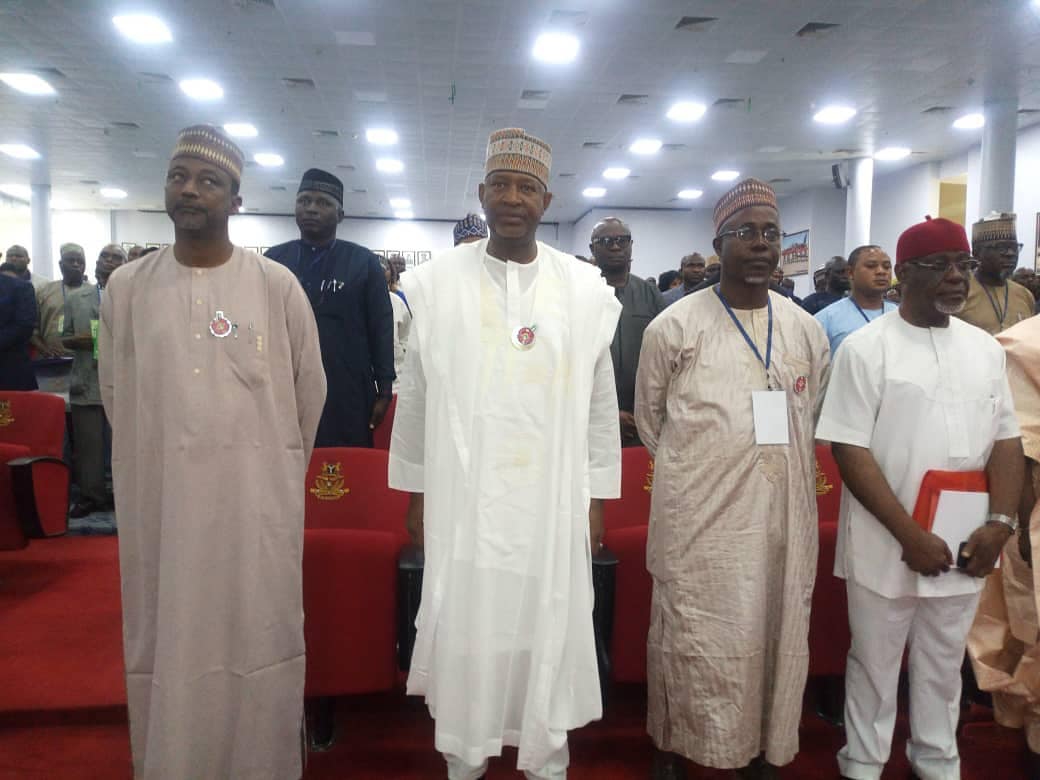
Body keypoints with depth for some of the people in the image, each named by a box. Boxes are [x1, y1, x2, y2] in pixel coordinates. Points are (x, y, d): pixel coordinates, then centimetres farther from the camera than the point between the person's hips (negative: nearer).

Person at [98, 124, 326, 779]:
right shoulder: (127, 287, 2)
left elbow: (310, 391, 5)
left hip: (257, 504, -1)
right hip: (160, 503, 2)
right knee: (166, 649, 13)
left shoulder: (277, 285, -3)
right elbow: (116, 395, 12)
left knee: (258, 646, 9)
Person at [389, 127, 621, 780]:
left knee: (550, 635, 9)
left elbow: (600, 403, 5)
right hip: (462, 500, 0)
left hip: (554, 503, 1)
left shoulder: (588, 291, 1)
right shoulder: (435, 284, 0)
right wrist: (415, 492, 6)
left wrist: (598, 498, 6)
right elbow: (415, 396, 5)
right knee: (463, 635, 9)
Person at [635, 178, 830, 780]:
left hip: (786, 518, 4)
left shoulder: (807, 330, 6)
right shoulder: (675, 327, -5)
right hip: (698, 520, -3)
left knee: (778, 639, 14)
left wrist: (778, 468, 12)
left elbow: (813, 419, 17)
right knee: (693, 643, 7)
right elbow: (650, 419, 6)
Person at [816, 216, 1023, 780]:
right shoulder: (865, 348, -10)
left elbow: (1006, 440, 8)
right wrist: (911, 535, -18)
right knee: (874, 665, 12)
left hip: (964, 548, 4)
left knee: (943, 665, 20)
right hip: (887, 549, -4)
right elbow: (849, 450, -14)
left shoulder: (986, 349, 6)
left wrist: (1000, 522, -7)